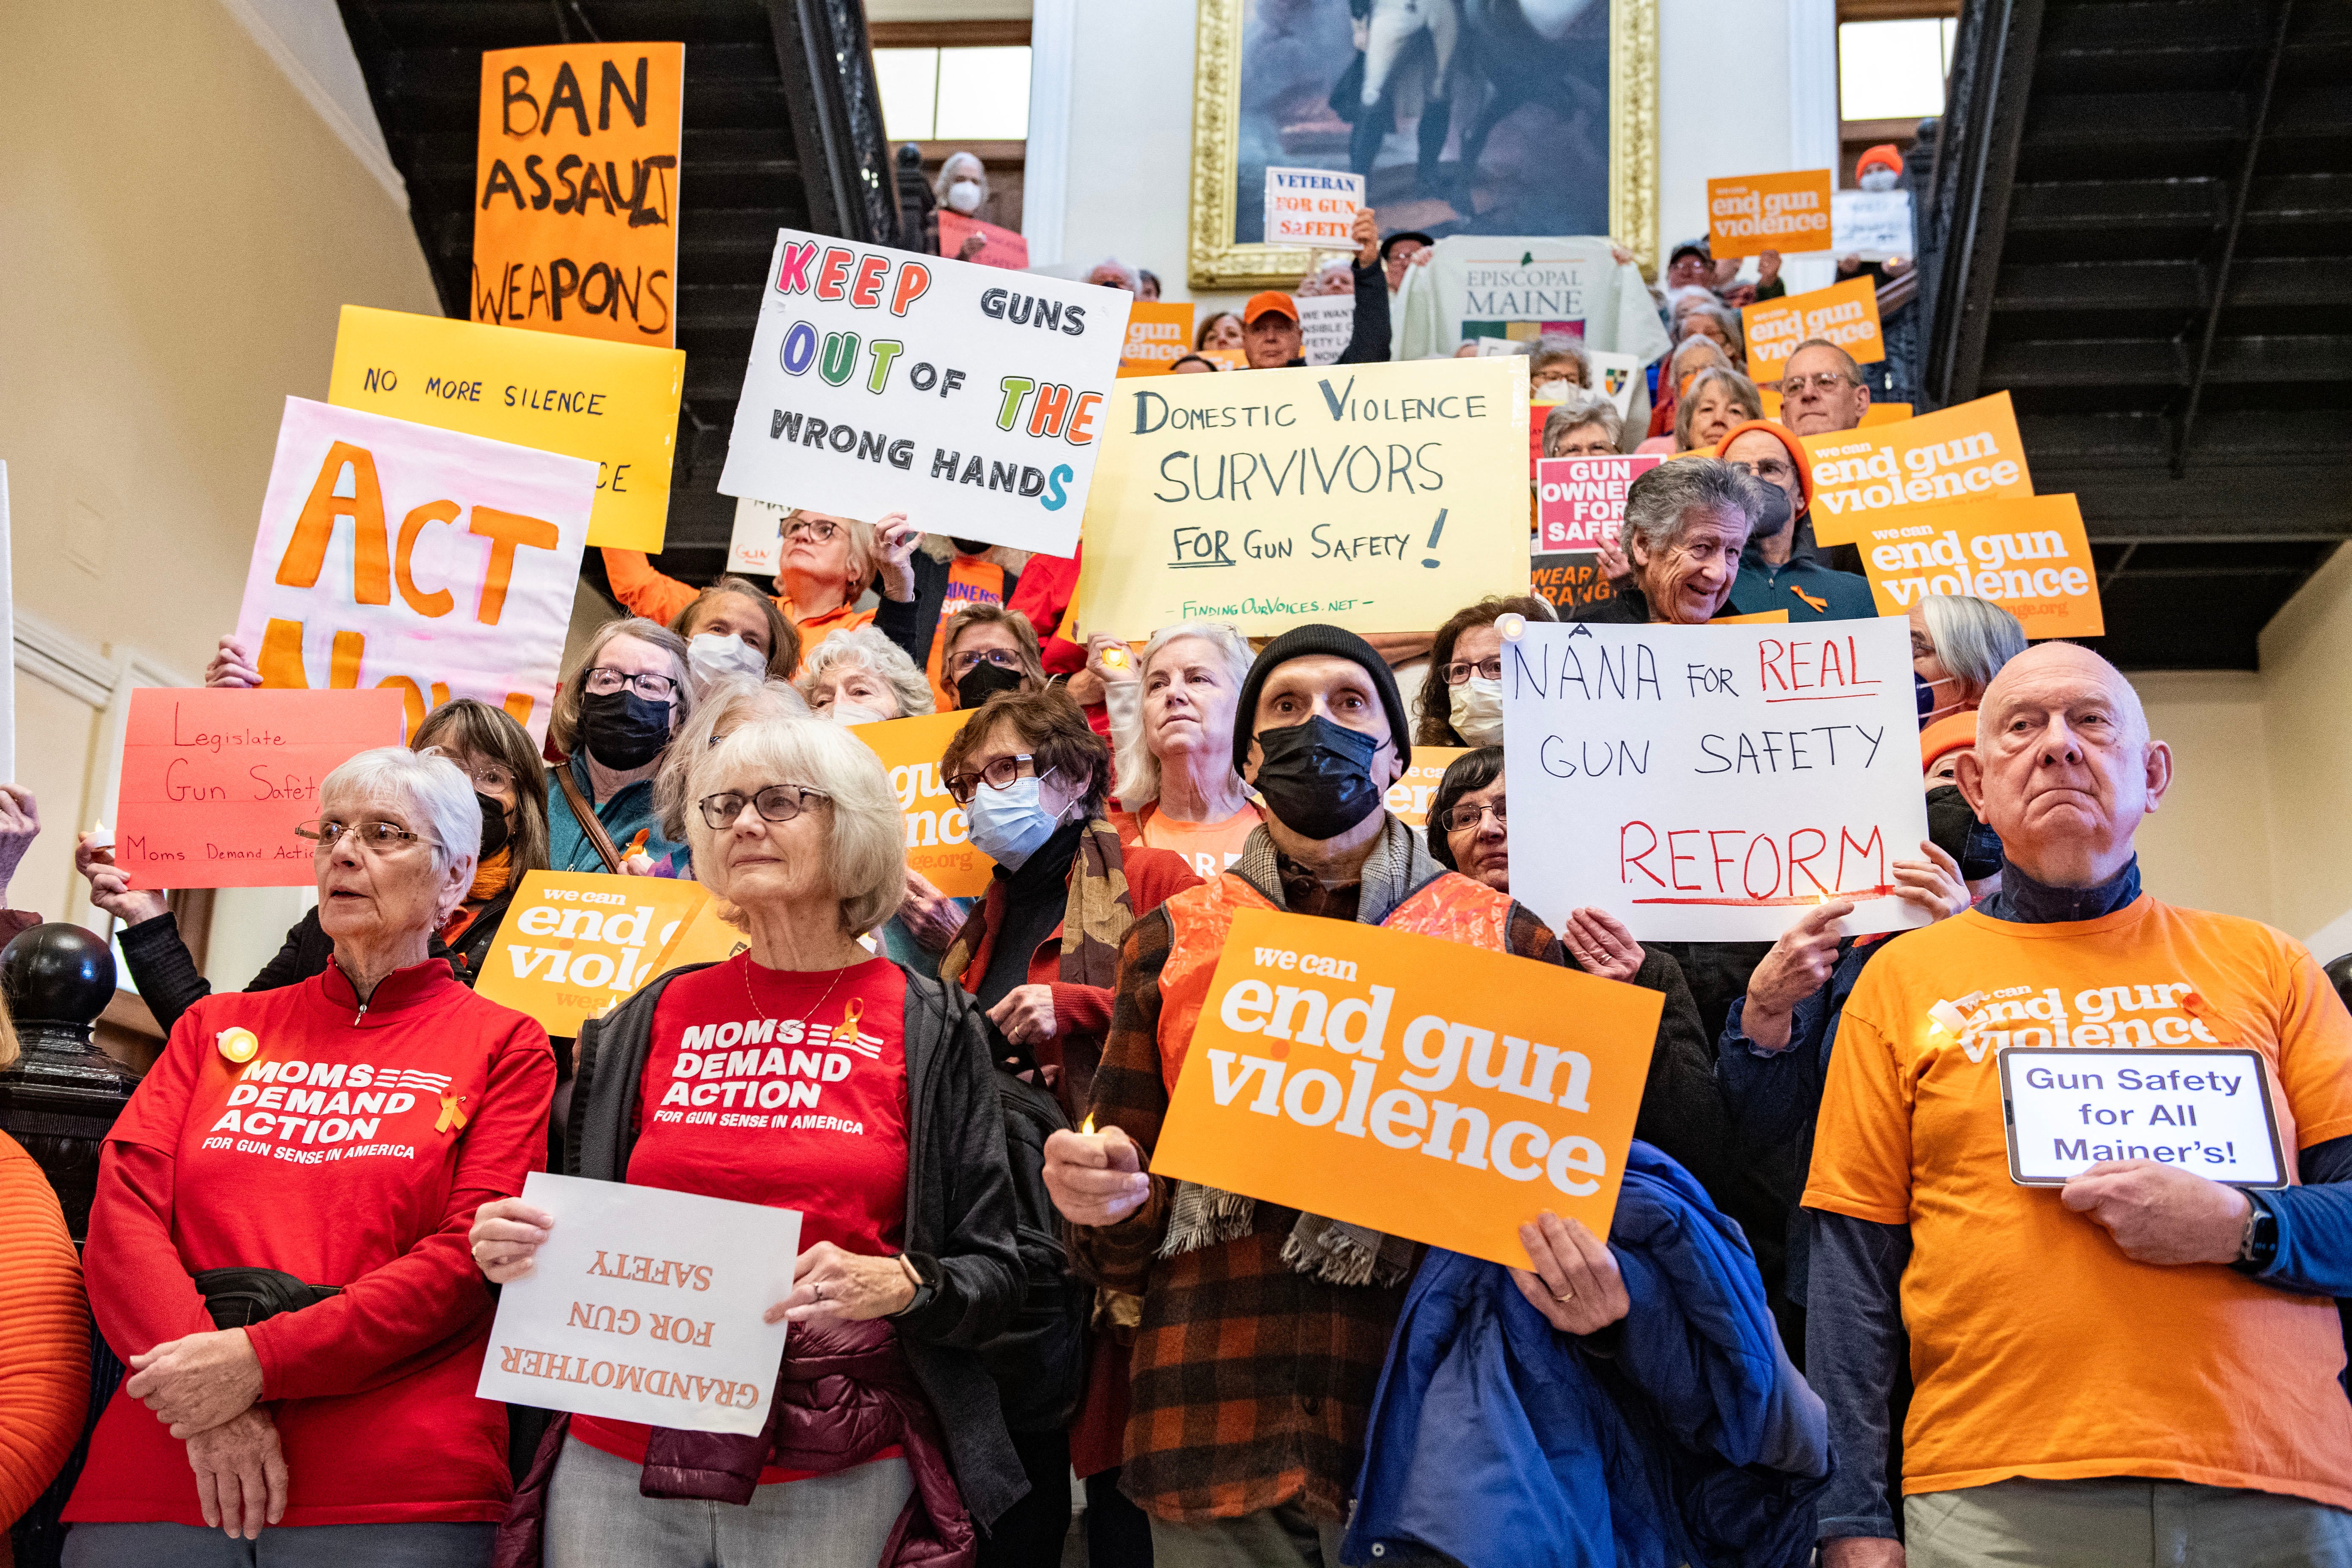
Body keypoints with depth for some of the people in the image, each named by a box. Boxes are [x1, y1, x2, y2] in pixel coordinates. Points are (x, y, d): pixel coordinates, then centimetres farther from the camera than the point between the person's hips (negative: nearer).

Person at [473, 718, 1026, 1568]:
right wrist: (516, 1253, -4)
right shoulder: (653, 1018, 9)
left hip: (836, 1475, -2)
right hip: (617, 1466, 3)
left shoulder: (929, 1028, 1)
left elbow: (992, 1275, -1)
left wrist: (897, 1284, -19)